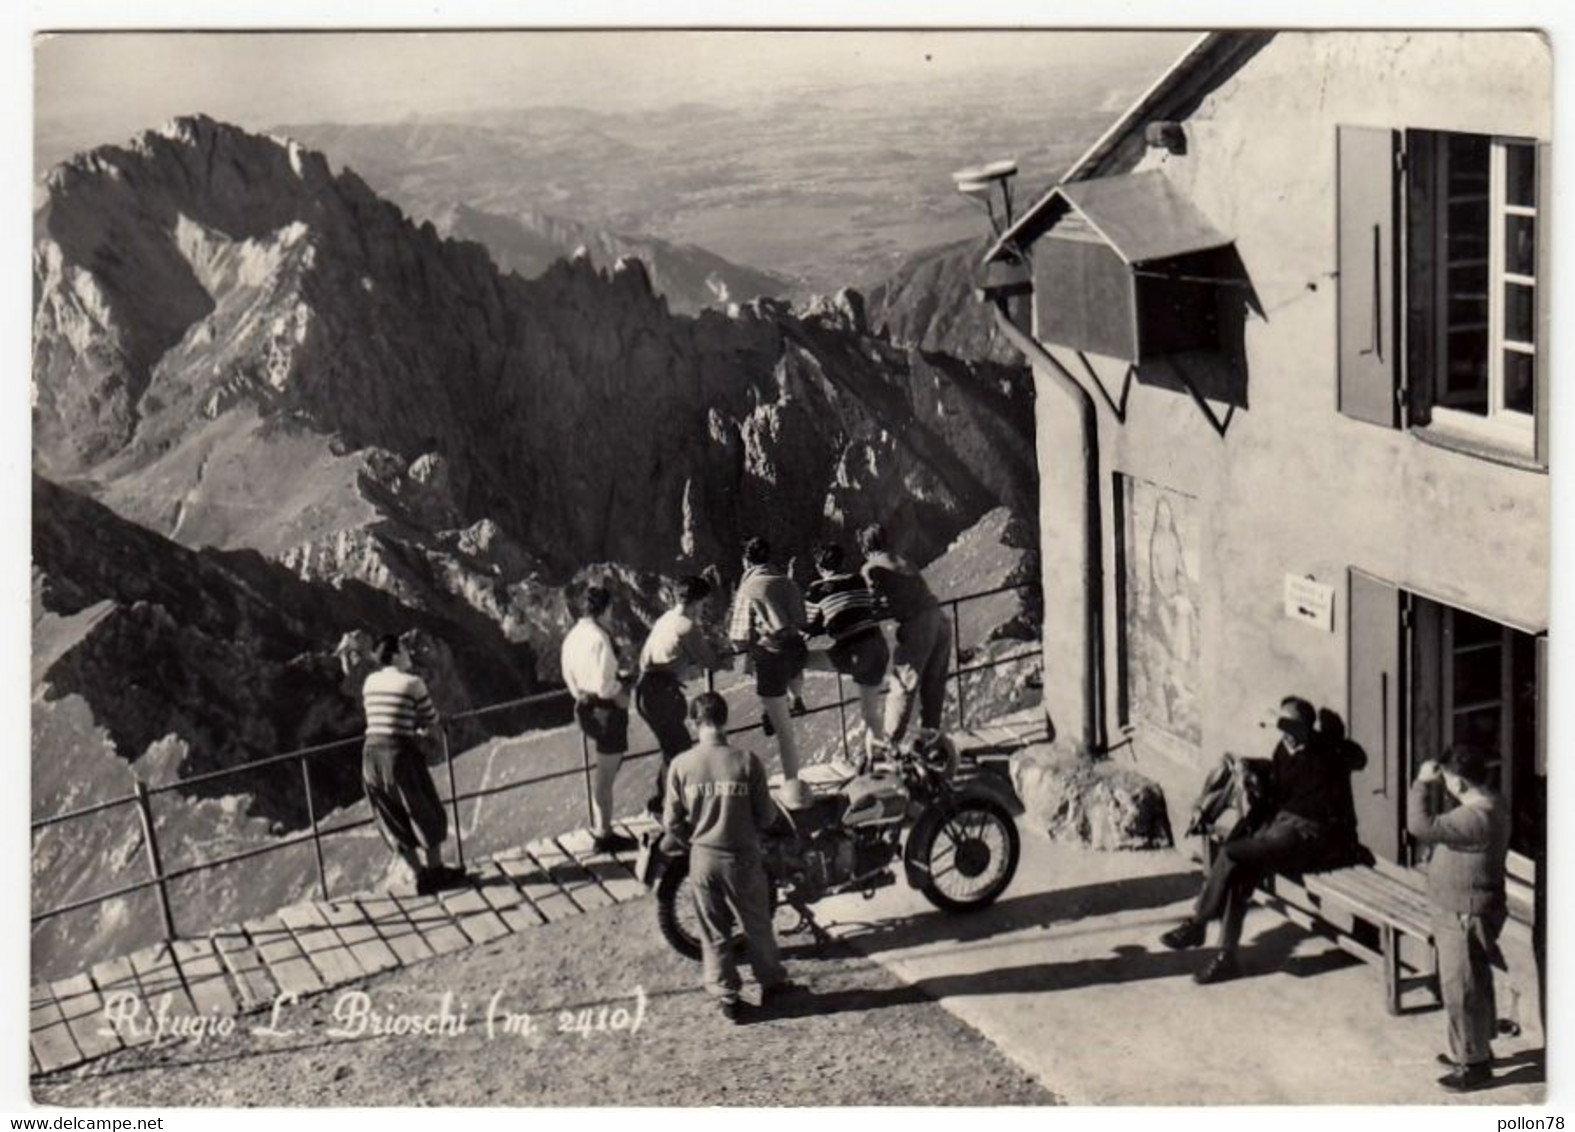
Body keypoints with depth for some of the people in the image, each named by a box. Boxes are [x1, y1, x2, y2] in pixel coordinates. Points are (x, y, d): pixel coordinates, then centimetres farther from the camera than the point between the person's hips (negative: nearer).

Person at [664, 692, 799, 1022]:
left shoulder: (681, 765, -12)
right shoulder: (746, 762, -16)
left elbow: (672, 822, -6)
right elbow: (766, 815, -9)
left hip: (702, 859, 1)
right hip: (742, 858, -1)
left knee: (714, 932, 16)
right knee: (756, 926, 19)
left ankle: (728, 998, 23)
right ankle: (772, 984, 35)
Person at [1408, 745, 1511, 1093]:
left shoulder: (1477, 818, -30)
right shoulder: (1487, 803, 3)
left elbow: (1421, 827, -30)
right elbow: (1440, 826, 15)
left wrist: (1422, 783, -22)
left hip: (1465, 918, -10)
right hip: (1461, 913, 10)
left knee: (1462, 989, 2)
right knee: (1472, 985, 23)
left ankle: (1475, 1063, 14)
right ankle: (1473, 1048, 37)